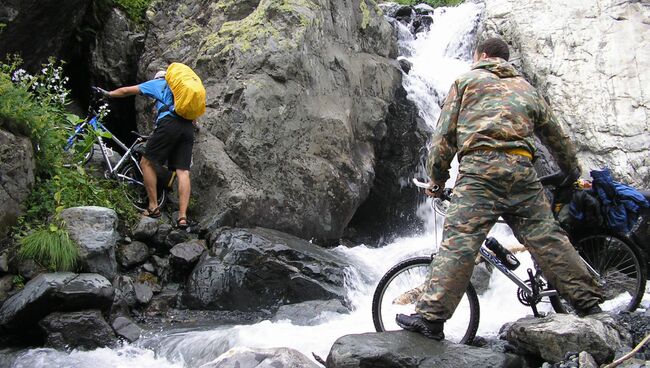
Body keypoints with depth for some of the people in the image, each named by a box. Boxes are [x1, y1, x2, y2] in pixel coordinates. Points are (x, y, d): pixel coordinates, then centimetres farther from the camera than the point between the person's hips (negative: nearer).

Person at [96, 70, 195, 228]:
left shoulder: (157, 83, 22)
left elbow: (126, 91, 27)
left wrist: (108, 93, 42)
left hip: (169, 123, -5)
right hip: (188, 127, 5)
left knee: (146, 163, 7)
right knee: (183, 172, -2)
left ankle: (153, 207, 4)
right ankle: (182, 216, -12)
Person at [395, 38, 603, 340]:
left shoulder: (467, 80, 19)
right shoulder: (526, 88, 30)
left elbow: (444, 133, 11)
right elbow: (557, 137, 34)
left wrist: (436, 178, 17)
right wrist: (574, 174, 47)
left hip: (481, 166, -4)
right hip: (522, 168, 4)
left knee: (458, 241, -15)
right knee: (547, 239, 7)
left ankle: (430, 316, -21)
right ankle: (589, 305, 10)